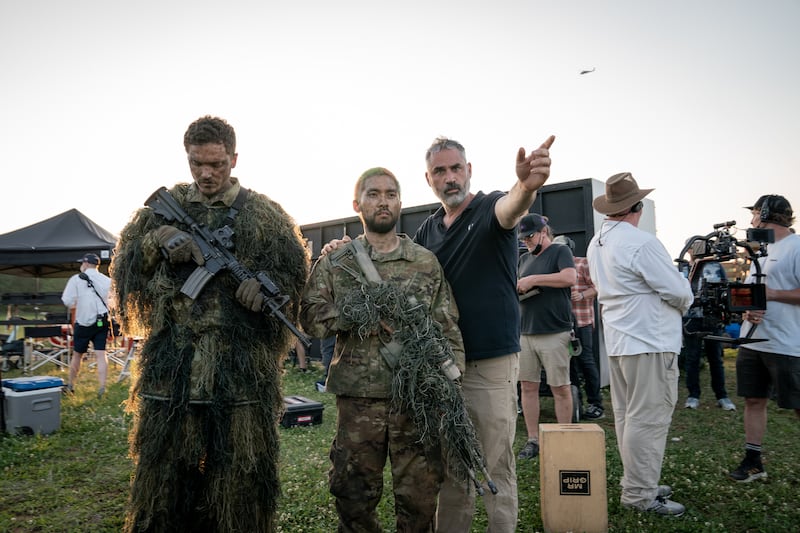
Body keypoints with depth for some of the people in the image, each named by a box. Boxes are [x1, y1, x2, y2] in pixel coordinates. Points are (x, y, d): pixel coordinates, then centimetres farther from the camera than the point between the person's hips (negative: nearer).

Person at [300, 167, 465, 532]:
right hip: (357, 397, 0)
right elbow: (310, 317, -4)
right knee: (354, 500, 12)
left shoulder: (426, 262, 6)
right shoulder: (335, 261, 5)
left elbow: (449, 331, 5)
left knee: (420, 498, 9)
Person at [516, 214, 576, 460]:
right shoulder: (524, 259, 18)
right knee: (528, 386, 6)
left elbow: (569, 278, -18)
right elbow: (518, 289, 24)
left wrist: (534, 279, -17)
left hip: (554, 332, -6)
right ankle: (533, 440, 15)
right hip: (526, 333, 6)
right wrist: (515, 289, 0)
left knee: (560, 388, 1)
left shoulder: (560, 251, -1)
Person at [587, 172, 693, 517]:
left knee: (626, 416, 14)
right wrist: (684, 301, 7)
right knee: (649, 420, -2)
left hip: (617, 341, 9)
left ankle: (639, 483, 26)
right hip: (651, 343, -9)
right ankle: (639, 494, 5)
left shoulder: (596, 244, 11)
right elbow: (678, 291, -16)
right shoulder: (641, 243, -18)